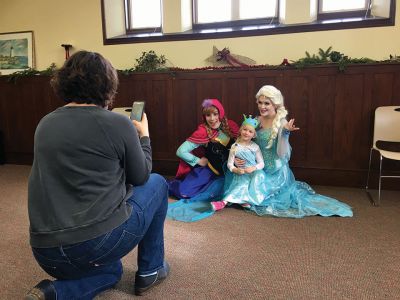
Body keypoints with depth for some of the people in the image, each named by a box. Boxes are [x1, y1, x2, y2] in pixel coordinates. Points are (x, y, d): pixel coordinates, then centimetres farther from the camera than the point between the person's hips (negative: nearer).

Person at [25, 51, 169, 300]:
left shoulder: (45, 124, 6)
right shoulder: (118, 124, -10)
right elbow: (140, 177, 4)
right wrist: (144, 136, 20)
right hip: (100, 240, -6)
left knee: (111, 271, 37)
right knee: (157, 184, 20)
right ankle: (150, 270, 25)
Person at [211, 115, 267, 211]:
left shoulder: (255, 147, 2)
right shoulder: (235, 147, -1)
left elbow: (261, 163, 0)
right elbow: (230, 164, 0)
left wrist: (254, 168, -20)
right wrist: (235, 170, -21)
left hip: (254, 173, 1)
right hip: (241, 174, 0)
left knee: (259, 175, -30)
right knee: (242, 183, -30)